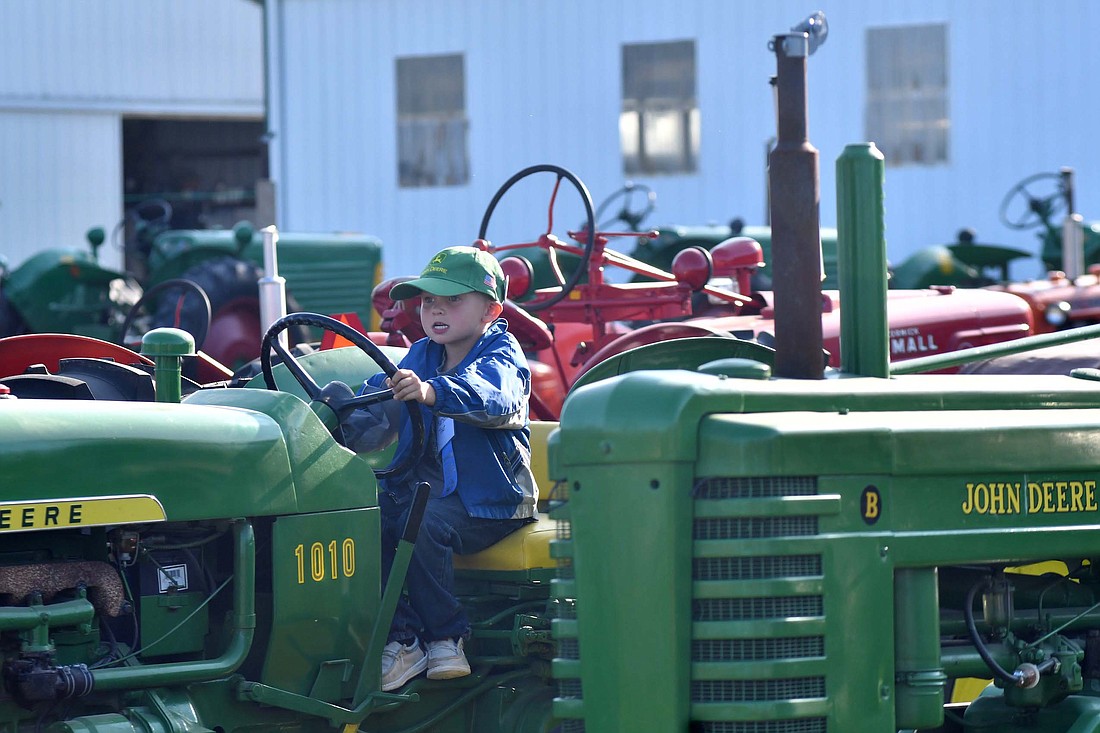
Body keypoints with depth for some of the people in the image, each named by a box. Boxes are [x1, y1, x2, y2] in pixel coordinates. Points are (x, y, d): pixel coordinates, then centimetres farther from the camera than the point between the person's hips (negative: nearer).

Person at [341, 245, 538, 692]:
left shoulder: (501, 357, -9)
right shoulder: (419, 358, 13)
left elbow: (493, 398, -33)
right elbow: (379, 413, 9)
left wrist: (431, 393, -52)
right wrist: (345, 431, -15)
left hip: (486, 497, -7)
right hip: (420, 484, 7)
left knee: (421, 525, -33)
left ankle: (447, 637, -17)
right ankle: (402, 640, -13)